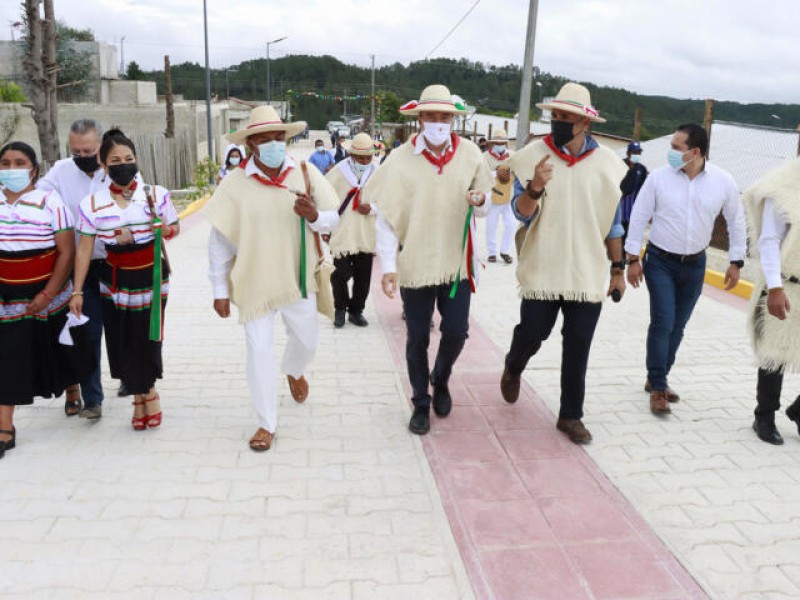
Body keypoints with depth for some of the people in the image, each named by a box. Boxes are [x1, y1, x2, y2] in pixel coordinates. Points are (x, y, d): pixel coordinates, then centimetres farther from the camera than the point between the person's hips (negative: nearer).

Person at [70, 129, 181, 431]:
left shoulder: (156, 194, -5)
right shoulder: (92, 203, -4)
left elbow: (175, 228, 7)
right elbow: (84, 250, -2)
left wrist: (166, 230, -18)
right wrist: (77, 291, -3)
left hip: (152, 280, -1)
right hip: (115, 282, 1)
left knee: (147, 342, 1)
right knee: (121, 343, 4)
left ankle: (144, 393, 29)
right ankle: (146, 394, 26)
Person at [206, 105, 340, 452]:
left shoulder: (305, 173, -5)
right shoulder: (235, 184, -8)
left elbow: (333, 220, -1)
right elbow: (219, 242, -4)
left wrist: (314, 216, -24)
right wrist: (220, 290, -3)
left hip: (298, 277, 2)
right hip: (254, 281, -2)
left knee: (307, 340, 18)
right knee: (259, 350, 1)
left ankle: (294, 371, 56)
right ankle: (267, 423, 17)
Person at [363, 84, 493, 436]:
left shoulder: (469, 154, 0)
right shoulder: (402, 159, -6)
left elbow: (483, 208, 10)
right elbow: (386, 217, -6)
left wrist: (480, 200, -14)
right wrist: (388, 266, -11)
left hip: (456, 262, 2)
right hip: (415, 263, -1)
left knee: (456, 333, 5)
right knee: (417, 338, 8)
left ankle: (440, 381, 37)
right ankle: (421, 403, 28)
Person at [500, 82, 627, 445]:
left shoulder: (607, 163, 2)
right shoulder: (532, 156, -5)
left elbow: (613, 222, 10)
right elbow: (521, 212, -8)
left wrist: (617, 269, 11)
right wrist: (535, 188, -29)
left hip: (588, 274, 2)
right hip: (542, 270, -2)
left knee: (578, 348, 6)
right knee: (532, 334, 5)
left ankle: (571, 416, 23)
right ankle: (513, 368, 41)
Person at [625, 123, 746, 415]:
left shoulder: (723, 181, -7)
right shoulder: (659, 177, -11)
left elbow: (736, 221, 5)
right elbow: (638, 217, -4)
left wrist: (736, 262, 6)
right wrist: (633, 259, -4)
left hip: (695, 264, 3)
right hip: (660, 262, -2)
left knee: (677, 326, 11)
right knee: (662, 323, -9)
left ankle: (657, 379, 28)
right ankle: (657, 388, 4)